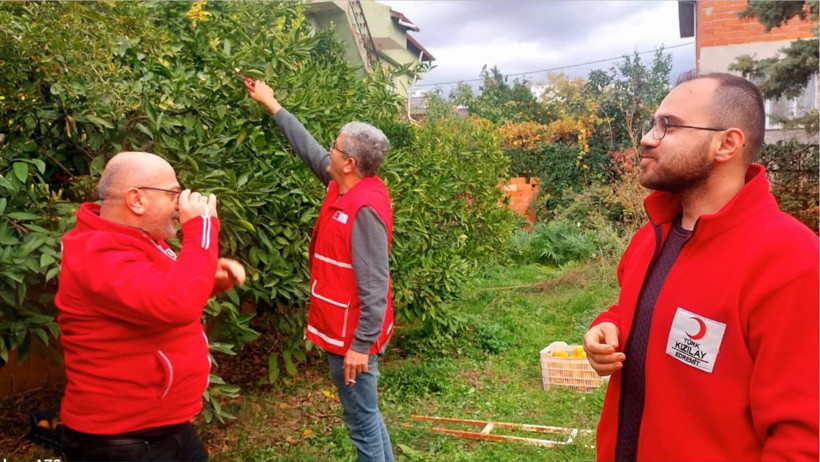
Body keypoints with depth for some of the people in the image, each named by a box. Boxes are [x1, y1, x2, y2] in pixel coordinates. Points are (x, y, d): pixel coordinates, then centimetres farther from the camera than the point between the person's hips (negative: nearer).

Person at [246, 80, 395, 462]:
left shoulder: (365, 209, -24)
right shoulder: (344, 186, 3)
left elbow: (373, 287, -26)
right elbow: (308, 149, 17)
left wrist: (361, 345, -24)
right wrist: (272, 105, 25)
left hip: (352, 335, -10)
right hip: (342, 329, 10)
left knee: (362, 420, 5)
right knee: (364, 414, 22)